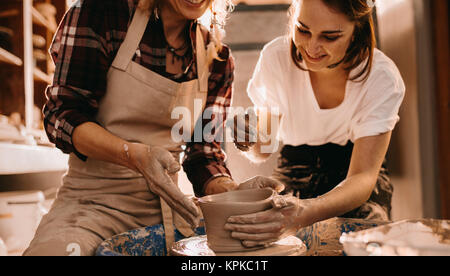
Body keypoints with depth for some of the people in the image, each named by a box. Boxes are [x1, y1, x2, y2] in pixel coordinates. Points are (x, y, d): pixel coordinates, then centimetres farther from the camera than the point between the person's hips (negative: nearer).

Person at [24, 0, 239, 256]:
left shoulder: (218, 59, 5)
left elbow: (204, 152, 5)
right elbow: (61, 115, -10)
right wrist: (135, 155, -27)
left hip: (167, 205, 4)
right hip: (95, 201, -3)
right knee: (52, 250, -33)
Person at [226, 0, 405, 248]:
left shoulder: (381, 77, -21)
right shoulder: (276, 57, -17)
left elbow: (363, 178, -29)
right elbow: (262, 152, -7)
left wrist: (304, 213, -50)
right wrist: (250, 141, -34)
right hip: (296, 169, 1)